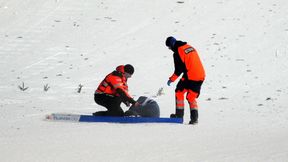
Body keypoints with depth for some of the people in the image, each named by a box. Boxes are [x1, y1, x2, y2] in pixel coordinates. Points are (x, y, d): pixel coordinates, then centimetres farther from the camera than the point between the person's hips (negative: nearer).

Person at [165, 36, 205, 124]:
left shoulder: (177, 52, -7)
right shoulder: (190, 47, 17)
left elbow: (179, 69, -10)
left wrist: (171, 79, 1)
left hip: (190, 77, -7)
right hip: (201, 75, 7)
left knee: (179, 92, 11)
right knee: (191, 97, 15)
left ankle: (179, 115, 9)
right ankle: (194, 118, 4)